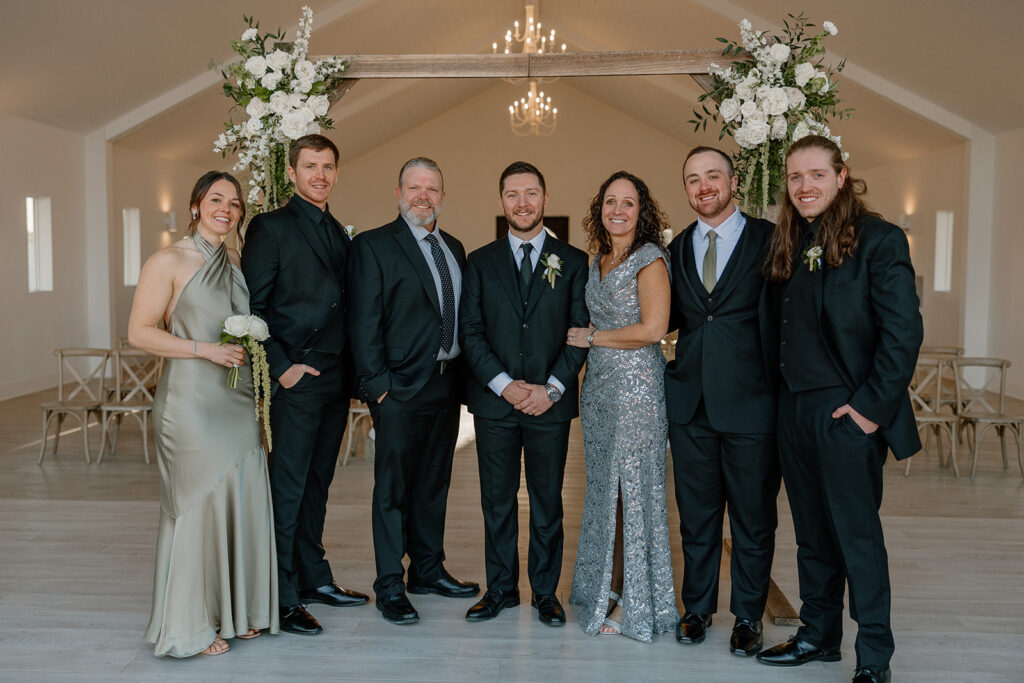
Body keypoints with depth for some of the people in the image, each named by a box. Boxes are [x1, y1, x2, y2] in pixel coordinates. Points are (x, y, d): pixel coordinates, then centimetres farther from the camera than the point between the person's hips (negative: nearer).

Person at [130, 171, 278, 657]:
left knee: (241, 501, 8)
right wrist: (205, 349, -17)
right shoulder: (169, 262, -6)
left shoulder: (237, 263, 14)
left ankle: (235, 610, 24)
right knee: (197, 502, -1)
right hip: (192, 402, -6)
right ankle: (191, 624, 15)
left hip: (239, 401, 6)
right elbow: (139, 332, -10)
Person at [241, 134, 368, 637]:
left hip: (337, 378, 7)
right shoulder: (270, 227, -6)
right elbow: (252, 307, -10)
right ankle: (282, 597, 9)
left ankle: (313, 578, 28)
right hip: (298, 379, -7)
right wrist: (281, 367, -15)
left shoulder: (339, 233, 16)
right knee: (287, 487, -1)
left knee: (317, 483, 15)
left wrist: (355, 370, 10)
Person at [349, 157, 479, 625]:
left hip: (447, 384, 6)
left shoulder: (455, 248, 15)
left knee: (434, 483, 15)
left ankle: (428, 569, 28)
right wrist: (378, 384, -14)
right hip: (400, 388, -6)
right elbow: (365, 323, -9)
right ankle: (390, 586, 11)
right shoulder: (373, 246, -4)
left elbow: (462, 318, 15)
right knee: (393, 488, 1)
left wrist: (465, 377, 8)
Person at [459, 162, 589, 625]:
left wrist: (552, 387, -11)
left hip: (551, 402, -1)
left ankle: (545, 592, 22)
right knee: (497, 500, 9)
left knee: (547, 501, 8)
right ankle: (501, 589, 23)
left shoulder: (573, 262, 5)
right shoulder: (480, 262, 7)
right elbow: (470, 332, 1)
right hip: (493, 401, 1)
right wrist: (504, 384, -11)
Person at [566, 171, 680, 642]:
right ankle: (604, 585, 24)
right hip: (598, 385, 7)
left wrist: (591, 337, -9)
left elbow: (652, 329, -18)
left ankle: (633, 601, 13)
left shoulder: (649, 258, -9)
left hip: (637, 386, -7)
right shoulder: (598, 261, 13)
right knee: (603, 487, 12)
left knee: (632, 487, 0)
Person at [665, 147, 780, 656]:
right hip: (691, 404, 4)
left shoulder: (770, 240, -2)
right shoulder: (677, 248, 12)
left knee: (753, 519, 9)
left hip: (750, 403, -3)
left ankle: (748, 617, 26)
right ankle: (697, 608, 30)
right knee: (696, 516, 14)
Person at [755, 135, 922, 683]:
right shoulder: (786, 243, 11)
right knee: (812, 534, 16)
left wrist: (872, 406, -15)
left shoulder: (879, 240, -9)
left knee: (857, 535, 2)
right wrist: (779, 394, 7)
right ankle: (819, 634, 31)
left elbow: (904, 331, -13)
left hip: (847, 412, -6)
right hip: (794, 410, 6)